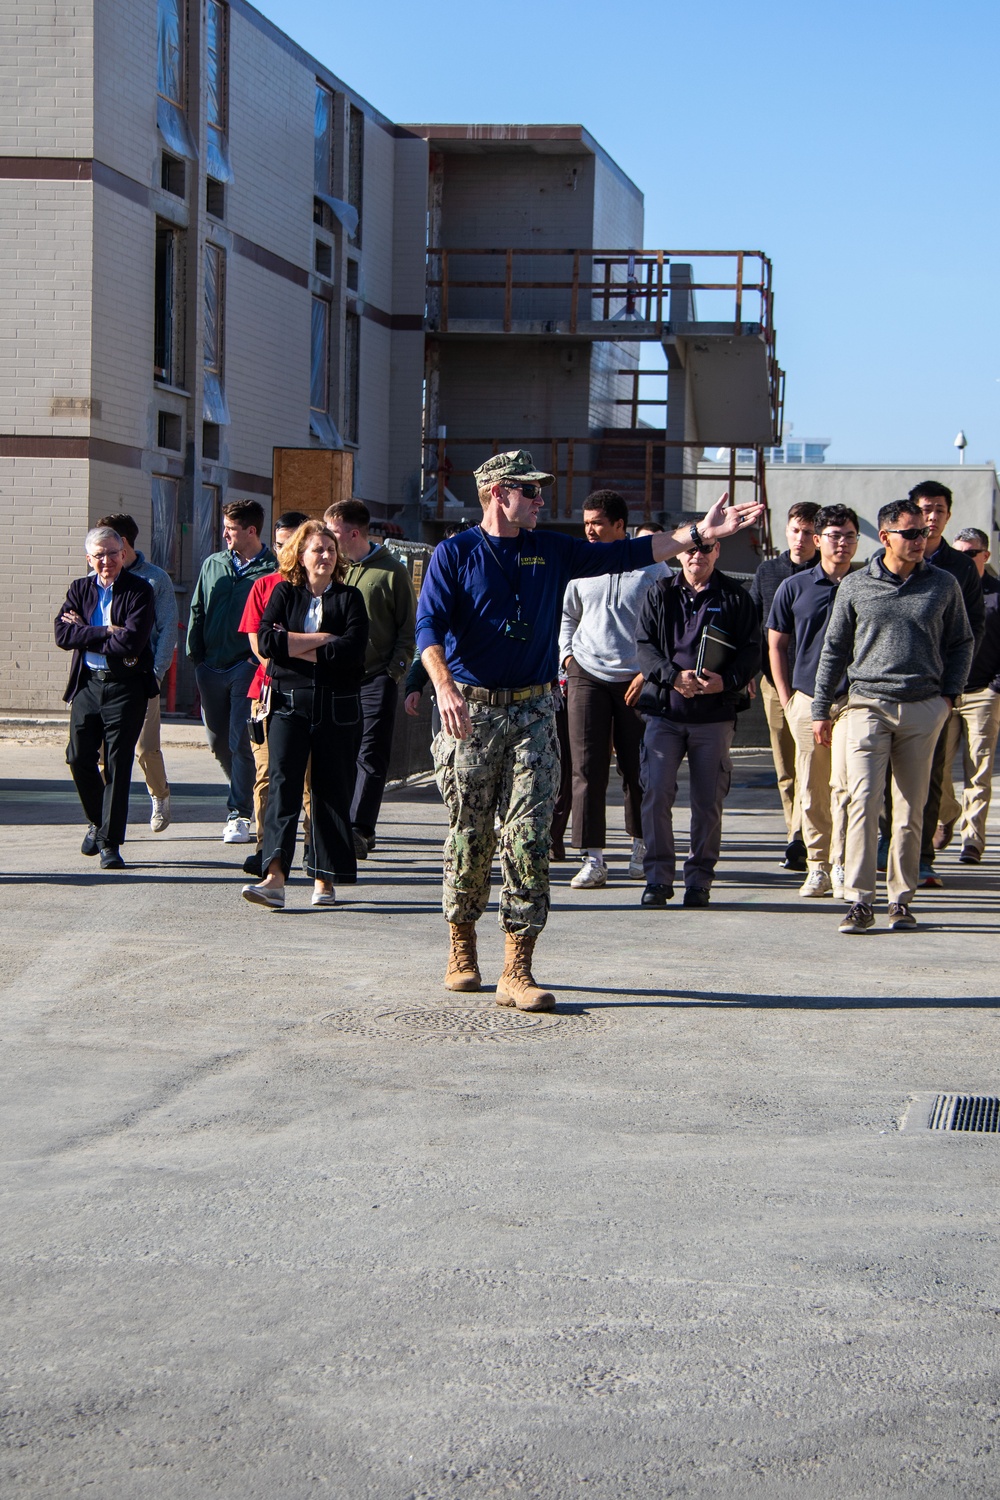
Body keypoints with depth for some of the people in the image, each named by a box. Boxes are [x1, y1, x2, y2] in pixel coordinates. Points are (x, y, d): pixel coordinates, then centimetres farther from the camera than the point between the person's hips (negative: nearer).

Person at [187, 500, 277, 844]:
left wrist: (260, 658, -12)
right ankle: (245, 796, 32)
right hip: (211, 668, 5)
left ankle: (240, 815, -2)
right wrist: (195, 655, 6)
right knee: (218, 742, 11)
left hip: (247, 669, -5)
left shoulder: (272, 570, -4)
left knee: (241, 743, -7)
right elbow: (197, 612, 14)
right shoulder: (213, 564, 11)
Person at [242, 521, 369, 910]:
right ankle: (275, 876, -21)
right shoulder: (284, 593, 9)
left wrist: (296, 646, -8)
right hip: (289, 703, 0)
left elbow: (352, 650, -10)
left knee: (332, 790, 3)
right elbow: (266, 641, -7)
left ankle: (324, 880, 10)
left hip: (337, 707, 0)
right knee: (282, 782, -12)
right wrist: (321, 638, -10)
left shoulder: (349, 598, 7)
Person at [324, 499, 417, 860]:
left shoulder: (392, 571, -1)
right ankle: (360, 832, 13)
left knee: (371, 756, -9)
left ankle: (359, 830, -13)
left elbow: (408, 628, 1)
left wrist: (395, 669, -8)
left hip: (376, 678, -5)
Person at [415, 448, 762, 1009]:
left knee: (529, 836, -7)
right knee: (470, 837, 4)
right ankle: (463, 951, 22)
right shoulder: (455, 554, 0)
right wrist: (445, 687, -27)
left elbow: (624, 554, 13)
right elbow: (430, 625, -10)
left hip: (533, 711, 3)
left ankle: (518, 972, -9)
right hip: (472, 710, -3)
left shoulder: (551, 551, 13)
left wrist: (699, 533, 6)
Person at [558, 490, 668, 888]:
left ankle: (641, 846, 24)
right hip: (587, 676, 2)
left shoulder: (652, 568, 0)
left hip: (635, 680, -2)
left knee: (637, 768, 5)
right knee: (587, 768, -6)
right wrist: (566, 655, 10)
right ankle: (592, 858, -6)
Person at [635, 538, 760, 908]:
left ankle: (699, 879, 13)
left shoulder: (735, 597, 7)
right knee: (656, 793, -7)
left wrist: (727, 681, -16)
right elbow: (644, 645, 1)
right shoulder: (660, 594, 9)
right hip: (664, 711, 0)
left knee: (708, 801, 3)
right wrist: (673, 676, -15)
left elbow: (751, 651, 3)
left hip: (715, 715, 0)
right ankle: (658, 877, 2)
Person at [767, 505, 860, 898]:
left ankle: (842, 867, -7)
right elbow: (777, 645, 13)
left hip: (852, 700, -2)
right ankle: (818, 865, 13)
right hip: (806, 700, 2)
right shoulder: (794, 587, 7)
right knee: (811, 789, 4)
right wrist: (786, 699, 7)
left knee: (844, 784, -11)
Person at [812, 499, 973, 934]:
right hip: (869, 706, -1)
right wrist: (820, 709, 9)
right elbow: (834, 650, 10)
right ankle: (860, 902, -11)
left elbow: (962, 643, 16)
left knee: (911, 811, 5)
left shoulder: (943, 585, 7)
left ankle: (901, 900, 13)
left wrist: (949, 694, 4)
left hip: (923, 710, 1)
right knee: (863, 803, -12)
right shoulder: (855, 587, 5)